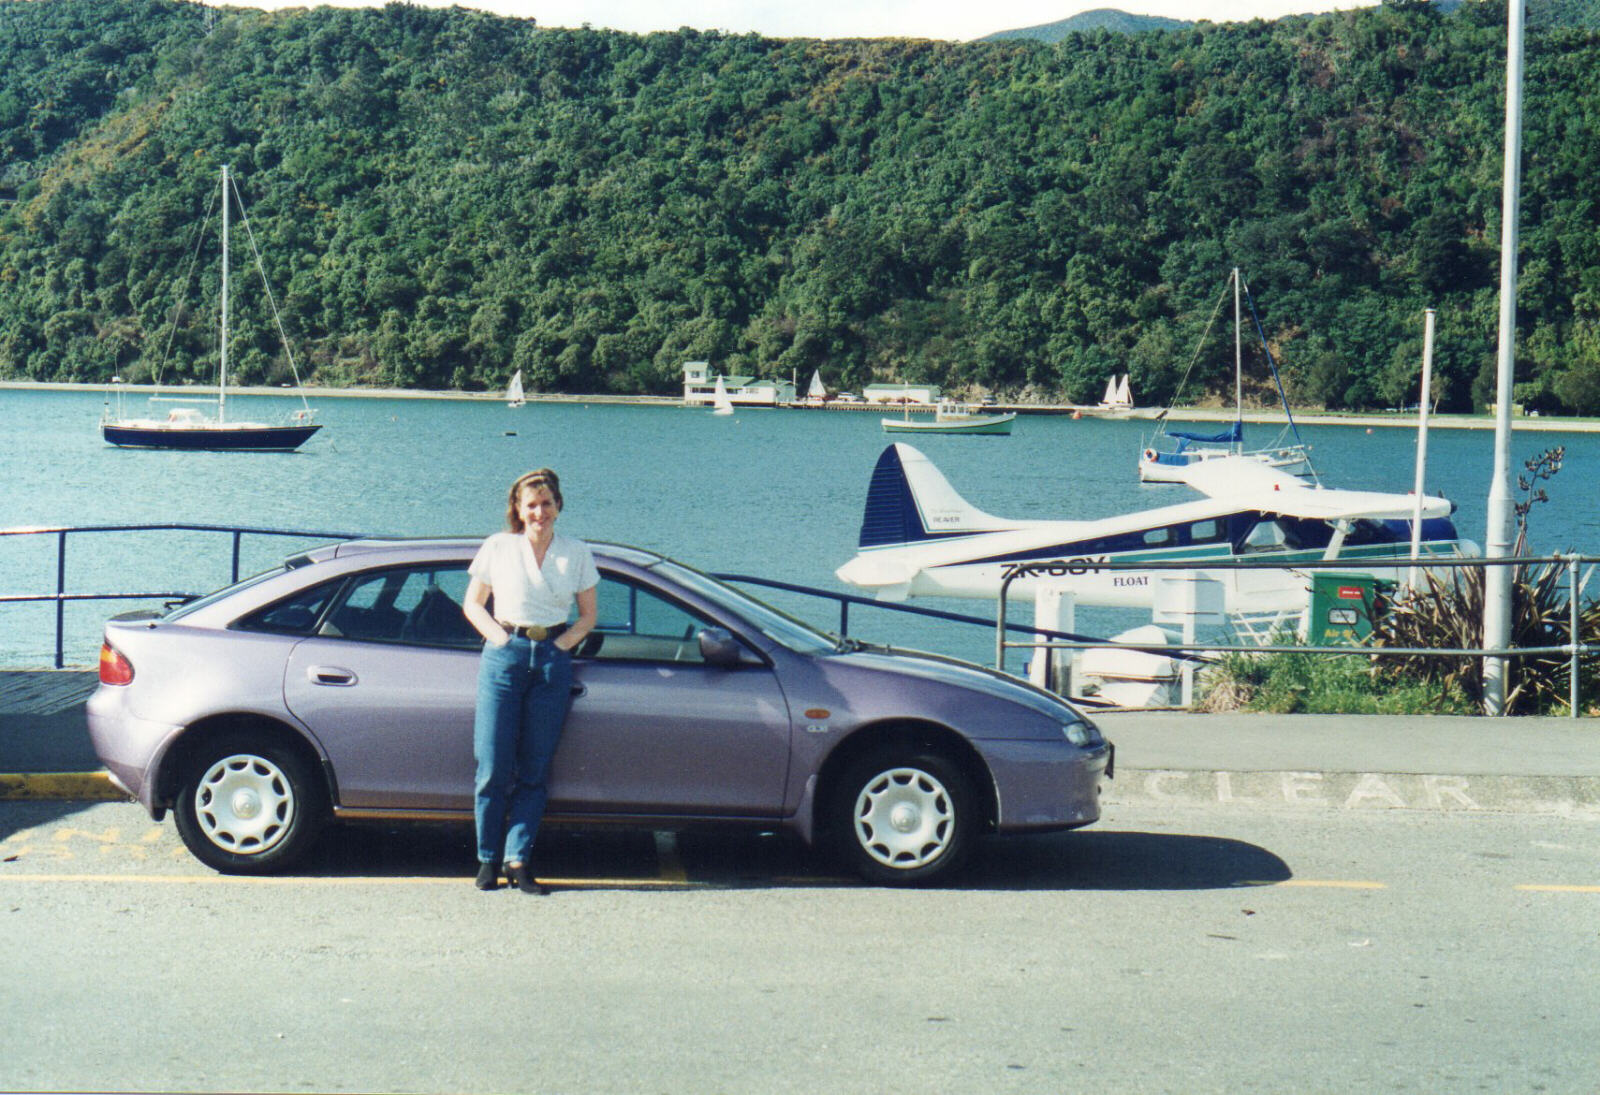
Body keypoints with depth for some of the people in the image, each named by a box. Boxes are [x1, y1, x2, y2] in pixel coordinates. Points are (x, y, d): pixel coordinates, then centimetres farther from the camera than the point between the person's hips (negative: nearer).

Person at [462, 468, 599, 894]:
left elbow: (589, 614, 14)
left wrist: (563, 643, -1)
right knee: (494, 767, -5)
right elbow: (472, 604, 12)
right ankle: (488, 858, 5)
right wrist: (499, 636, -2)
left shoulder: (576, 553, 11)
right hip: (504, 656, -1)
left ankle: (518, 858, 2)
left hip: (553, 661, 1)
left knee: (534, 770, -1)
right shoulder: (498, 547, 8)